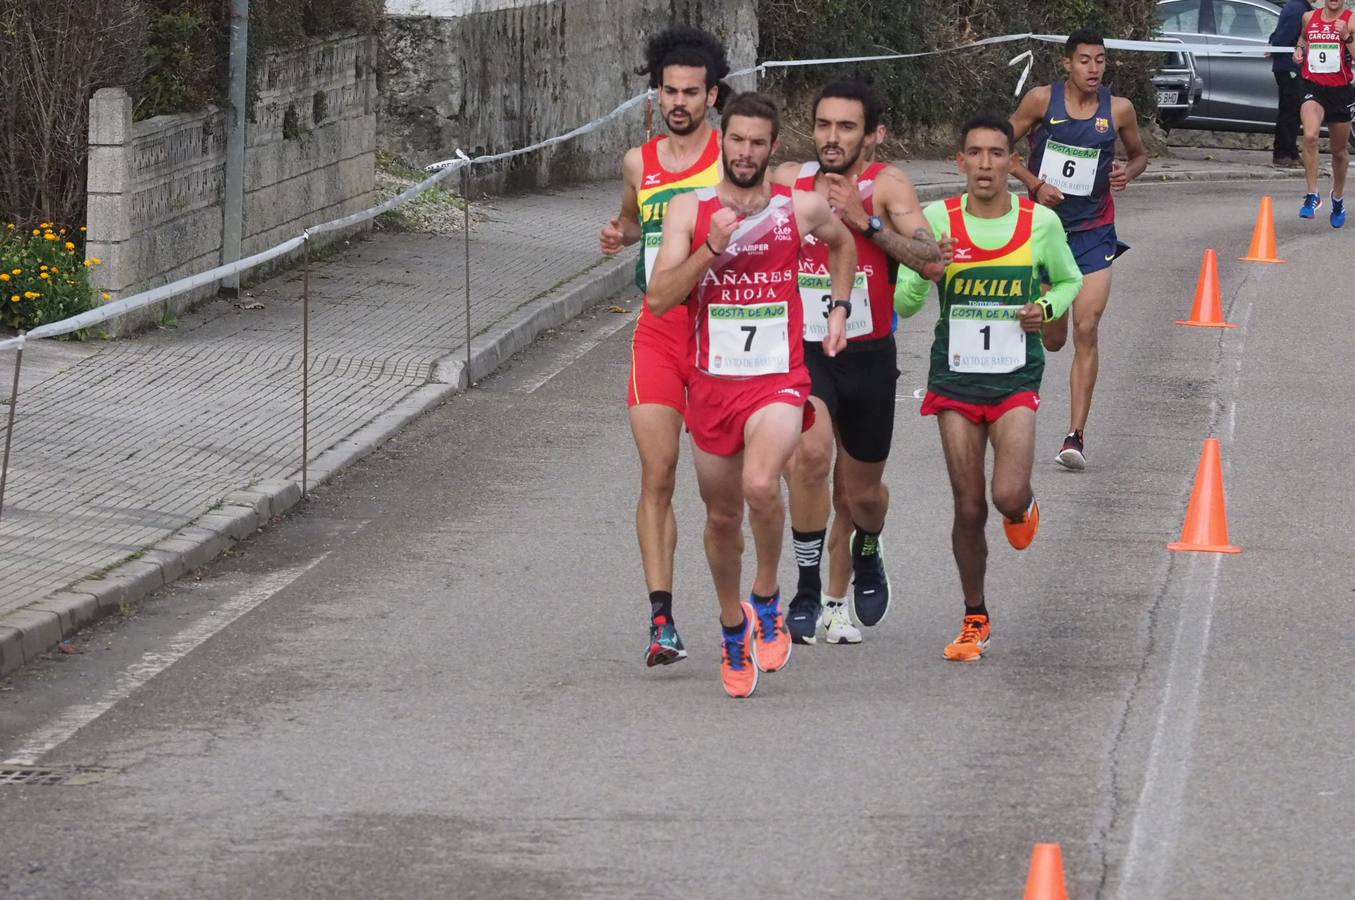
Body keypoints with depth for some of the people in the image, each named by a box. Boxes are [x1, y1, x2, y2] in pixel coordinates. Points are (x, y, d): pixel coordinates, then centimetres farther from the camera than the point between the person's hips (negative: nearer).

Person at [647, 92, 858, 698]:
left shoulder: (801, 209, 1)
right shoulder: (689, 210, -1)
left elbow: (842, 244, 25)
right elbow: (659, 299, -10)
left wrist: (839, 310, 17)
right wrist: (712, 248, -20)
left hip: (778, 380, -2)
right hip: (711, 382, 2)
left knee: (760, 485, -28)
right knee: (722, 516, 13)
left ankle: (767, 601, -5)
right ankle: (733, 626, 36)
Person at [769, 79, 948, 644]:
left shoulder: (886, 185, -10)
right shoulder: (788, 181, -3)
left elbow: (932, 263, -21)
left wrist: (864, 220, -26)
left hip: (868, 355, 0)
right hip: (802, 349, 0)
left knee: (861, 491, 13)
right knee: (811, 452, -28)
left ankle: (861, 561, 45)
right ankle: (807, 590, -17)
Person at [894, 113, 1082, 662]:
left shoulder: (1041, 221, -2)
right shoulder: (937, 220, -5)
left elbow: (1069, 281, 15)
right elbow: (903, 304, -3)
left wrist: (1047, 308, -6)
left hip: (1016, 377, 0)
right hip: (954, 378, 0)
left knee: (1009, 497, -17)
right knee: (969, 508, 2)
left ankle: (1024, 509, 23)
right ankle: (975, 620, 19)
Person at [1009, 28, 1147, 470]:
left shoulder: (1119, 110, -4)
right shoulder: (1042, 100, -8)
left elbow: (1140, 154, 13)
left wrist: (1128, 173, -9)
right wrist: (1035, 183, -13)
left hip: (1093, 233, 0)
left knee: (1086, 332, -13)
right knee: (1052, 340, 10)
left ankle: (1076, 435, -11)